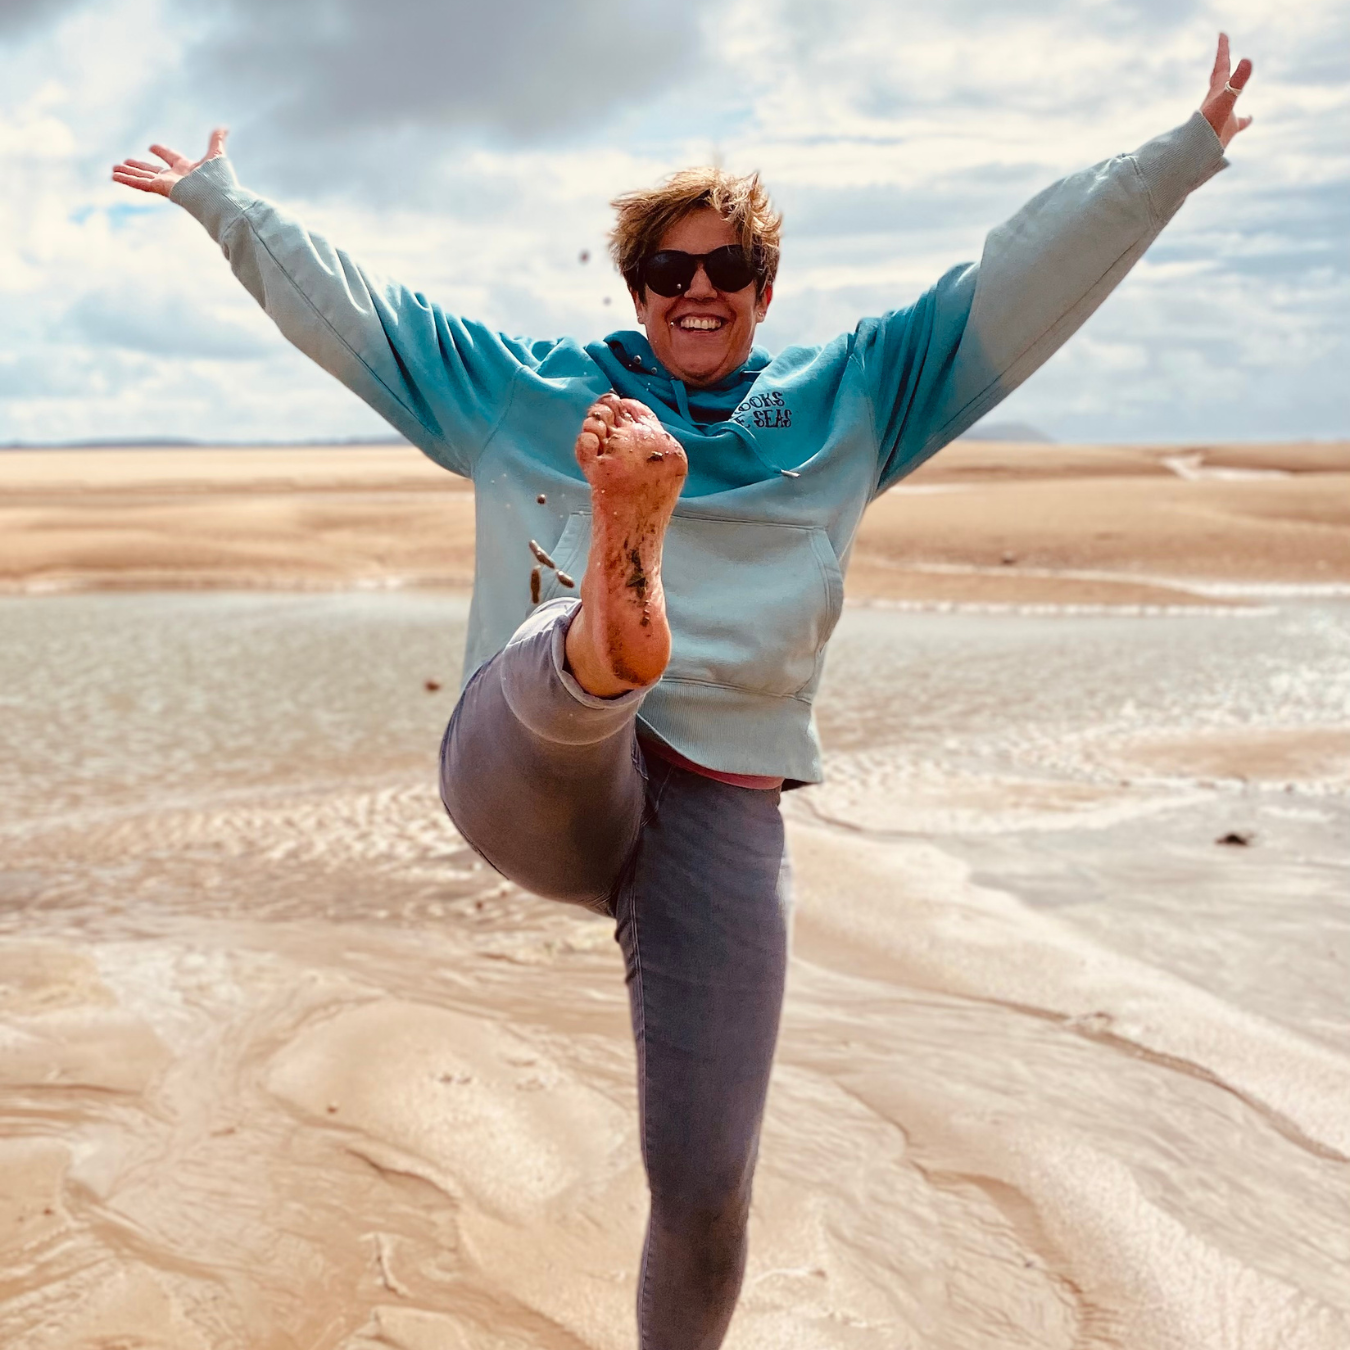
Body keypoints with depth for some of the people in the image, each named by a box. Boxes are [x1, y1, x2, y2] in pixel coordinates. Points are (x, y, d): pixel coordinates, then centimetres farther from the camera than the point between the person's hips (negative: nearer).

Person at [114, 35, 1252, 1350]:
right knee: (559, 630, -37)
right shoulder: (524, 391, 16)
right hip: (535, 778, 0)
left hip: (721, 821, 1)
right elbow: (348, 303, 20)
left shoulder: (848, 397, 16)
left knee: (705, 1190, -1)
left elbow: (1027, 279, 12)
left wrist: (1184, 152, 9)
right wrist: (218, 200, 20)